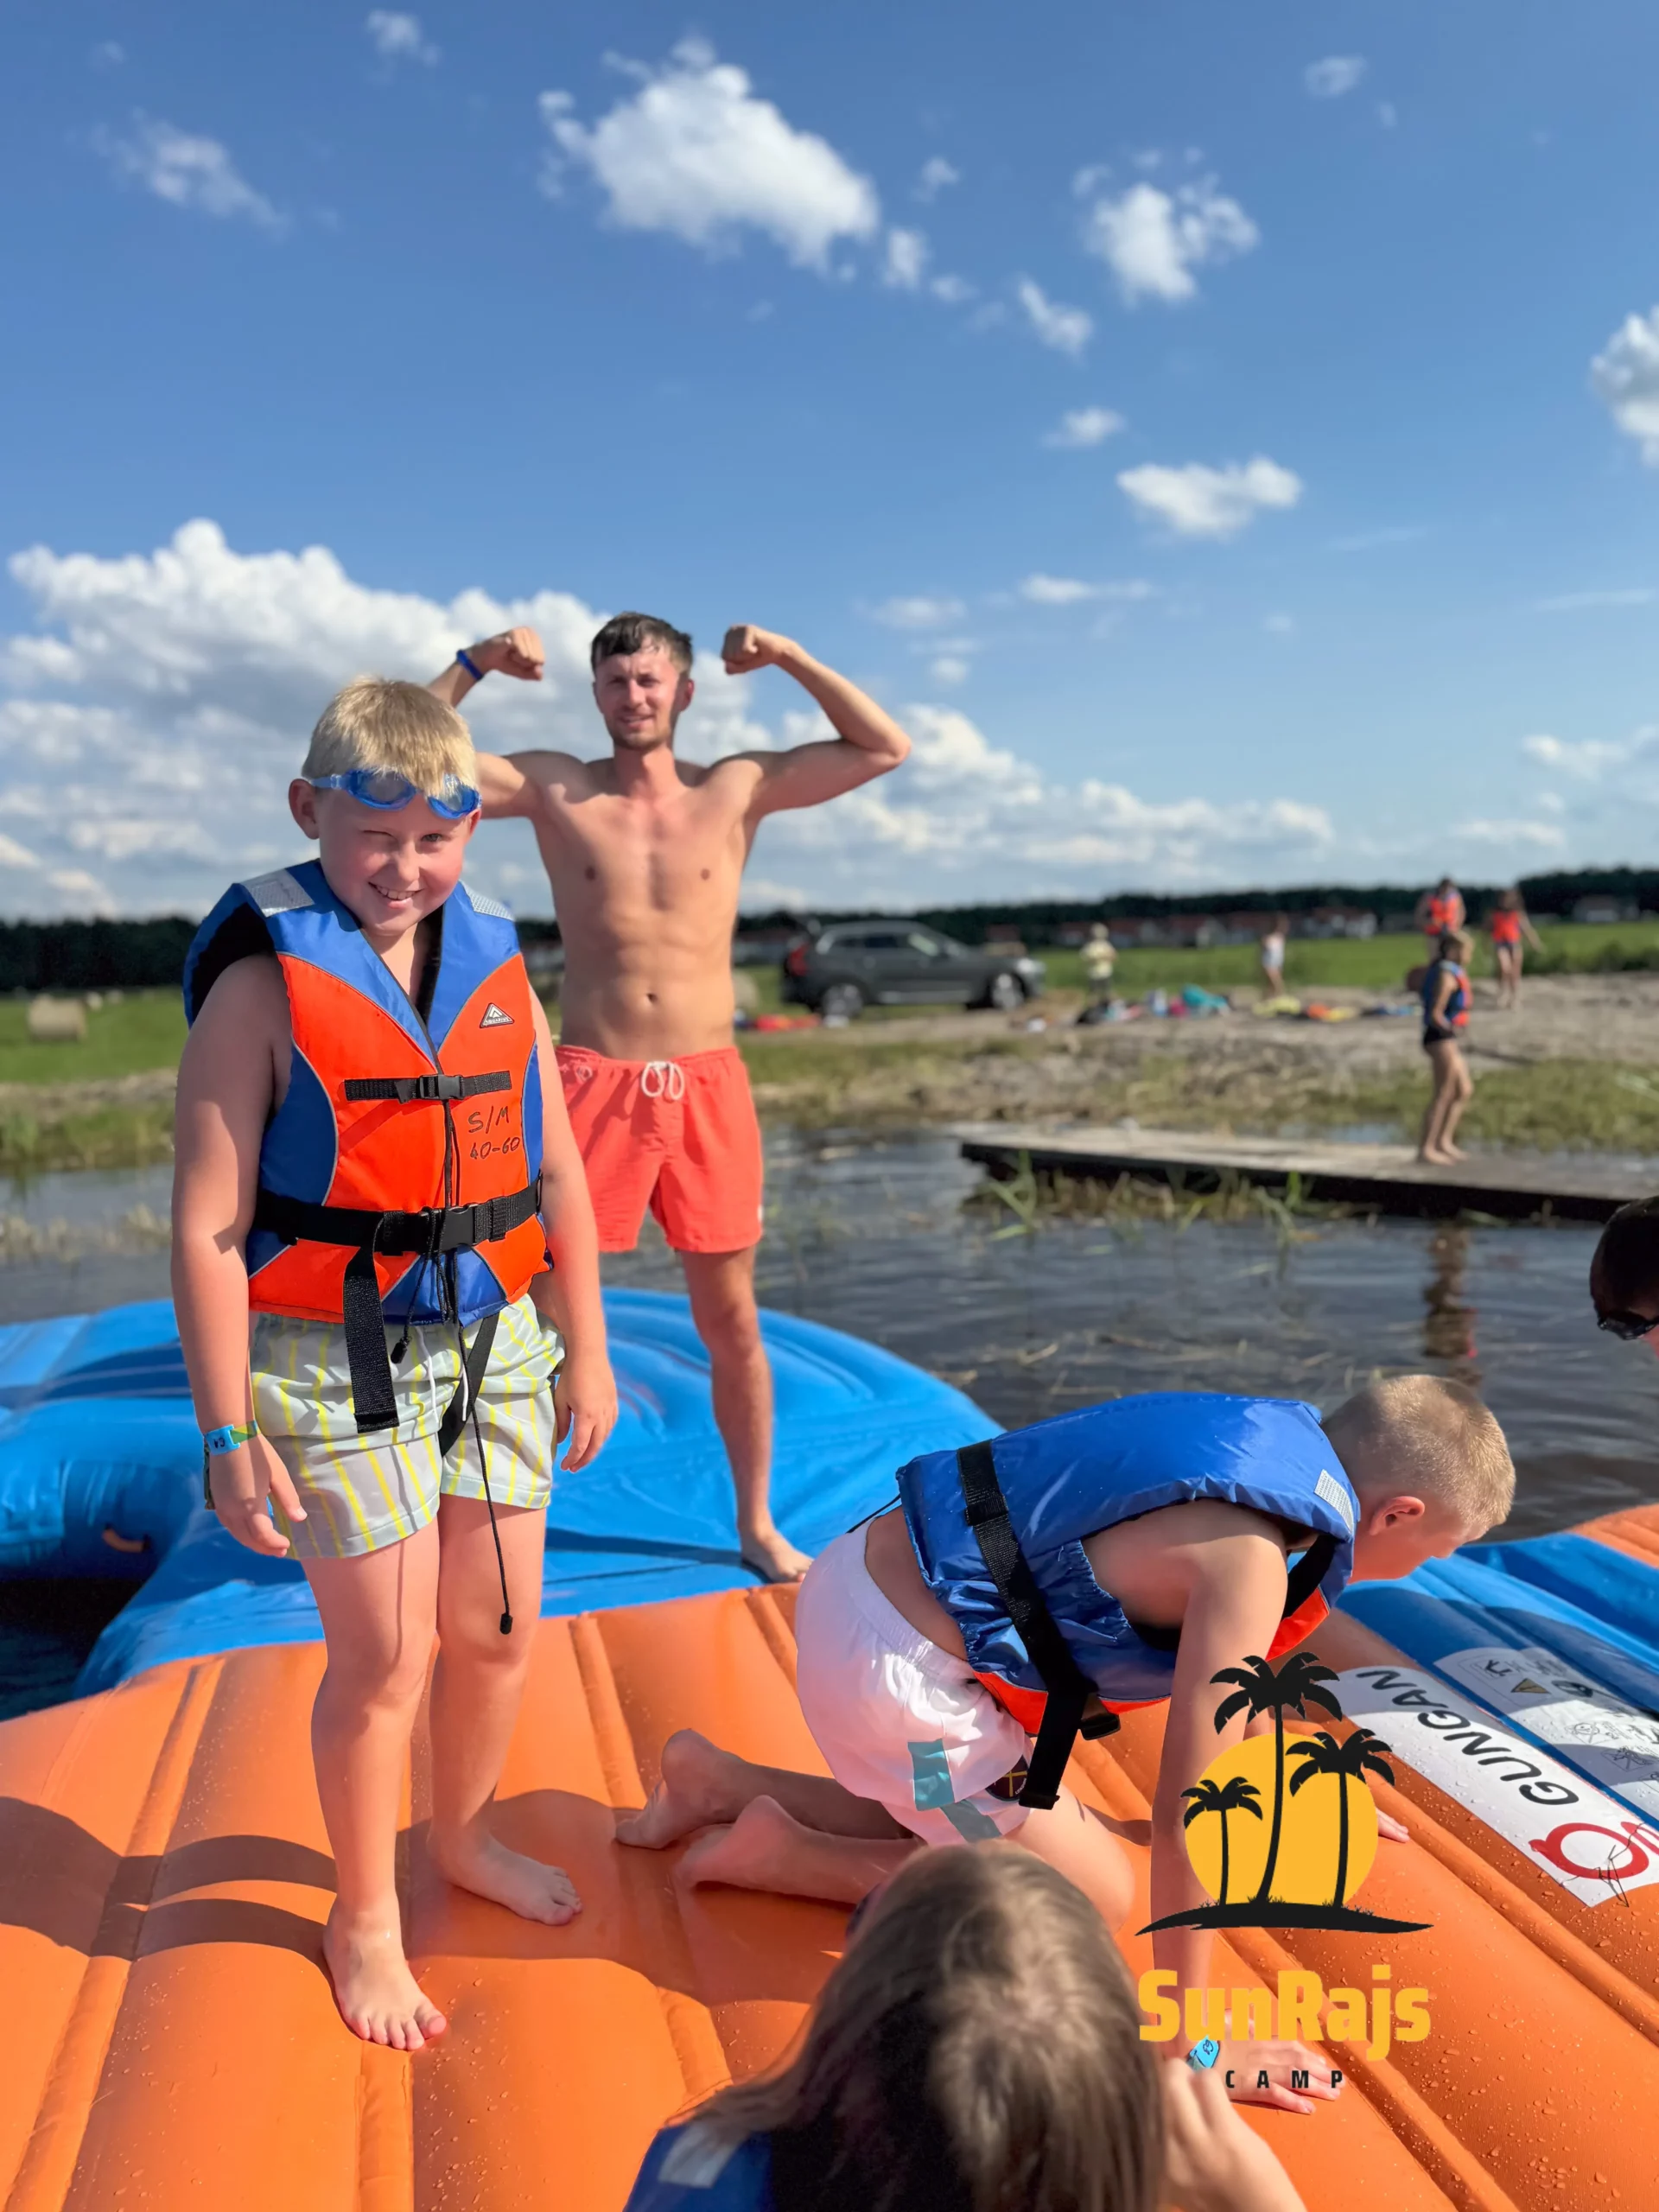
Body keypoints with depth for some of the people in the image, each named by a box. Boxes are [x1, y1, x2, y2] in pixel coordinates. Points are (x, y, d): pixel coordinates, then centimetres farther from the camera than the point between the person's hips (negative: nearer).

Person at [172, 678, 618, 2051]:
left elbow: (558, 1176, 7)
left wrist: (586, 1353, 8)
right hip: (336, 1363, -5)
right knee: (386, 1654, 4)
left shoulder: (497, 964, 3)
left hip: (494, 1343, 5)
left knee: (500, 1624, 15)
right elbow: (208, 1227, -12)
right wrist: (230, 1435, -12)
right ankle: (364, 1917, 30)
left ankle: (465, 1836, 43)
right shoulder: (264, 983, -11)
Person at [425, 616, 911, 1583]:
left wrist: (790, 658, 2)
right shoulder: (554, 788, 4)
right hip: (593, 1086, -1)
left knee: (732, 1319, 9)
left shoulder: (737, 790, 6)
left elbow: (887, 747, 5)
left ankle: (757, 1522, 26)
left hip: (709, 1086, 1)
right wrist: (475, 664, -4)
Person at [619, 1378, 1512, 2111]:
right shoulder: (1248, 1557, -21)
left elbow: (1232, 1662, 25)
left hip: (865, 1573, 9)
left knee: (965, 1828, 25)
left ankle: (718, 1783, 25)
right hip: (894, 1666, -9)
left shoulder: (1280, 1437, 7)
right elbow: (1183, 1814, -20)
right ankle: (779, 1853, 6)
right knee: (1091, 1898, 6)